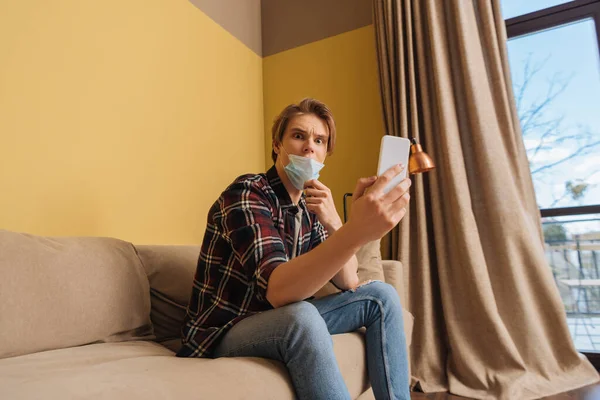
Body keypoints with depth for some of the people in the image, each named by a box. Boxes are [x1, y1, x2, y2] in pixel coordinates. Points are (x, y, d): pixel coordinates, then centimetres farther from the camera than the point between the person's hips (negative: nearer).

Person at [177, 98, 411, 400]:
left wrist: (334, 223, -21)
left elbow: (349, 283, -2)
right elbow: (278, 290, -37)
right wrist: (356, 231, -52)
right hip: (224, 334, -7)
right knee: (302, 317, -39)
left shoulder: (310, 206, 4)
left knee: (381, 295, -2)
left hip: (283, 323, 7)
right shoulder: (246, 194, -21)